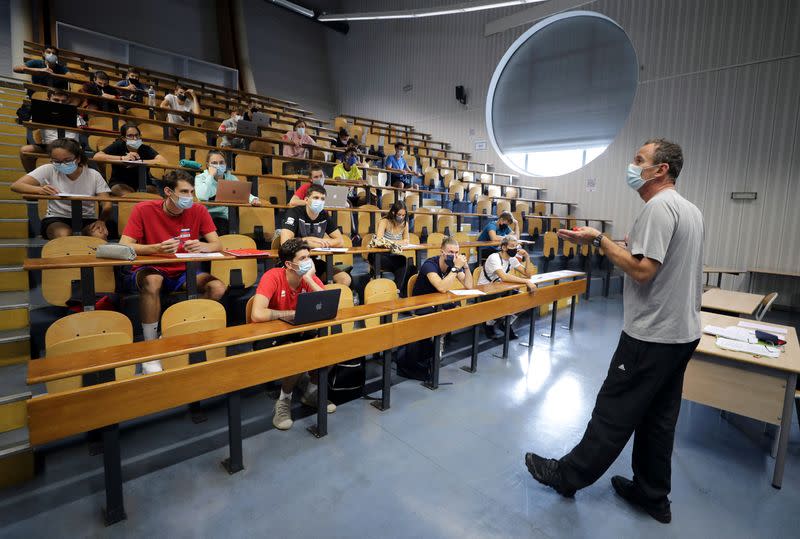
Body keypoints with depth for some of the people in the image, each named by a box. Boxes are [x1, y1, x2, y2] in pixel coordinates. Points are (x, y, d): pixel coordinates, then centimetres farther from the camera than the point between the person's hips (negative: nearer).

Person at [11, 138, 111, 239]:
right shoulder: (49, 170, -4)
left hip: (86, 219, 0)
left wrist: (102, 220, -31)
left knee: (100, 237, -32)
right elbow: (15, 186, -9)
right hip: (56, 218, 0)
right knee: (63, 235, -34)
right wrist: (40, 189, -32)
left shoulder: (94, 175, -4)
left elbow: (107, 205, -9)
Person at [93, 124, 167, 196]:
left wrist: (140, 161, -27)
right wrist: (123, 158, -24)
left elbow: (164, 161, -21)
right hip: (119, 183, -1)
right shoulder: (118, 146, -3)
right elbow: (97, 156, -15)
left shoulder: (145, 149, -3)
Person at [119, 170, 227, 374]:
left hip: (181, 274, 3)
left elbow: (218, 245, -8)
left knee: (218, 288, -23)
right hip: (149, 271, -2)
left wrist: (202, 246, -32)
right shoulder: (144, 209, -9)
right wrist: (157, 248, -34)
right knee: (152, 281, -38)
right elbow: (123, 246, -16)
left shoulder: (198, 211, -3)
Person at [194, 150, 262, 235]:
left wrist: (254, 199, -29)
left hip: (224, 217, 2)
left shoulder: (231, 178, 8)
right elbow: (202, 197, -17)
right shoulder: (200, 178, 2)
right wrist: (211, 176, -12)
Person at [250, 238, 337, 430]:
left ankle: (311, 392, 10)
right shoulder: (273, 277, -22)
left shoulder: (310, 277, -7)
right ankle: (283, 401, -1)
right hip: (271, 336, -5)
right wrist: (292, 313, -23)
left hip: (300, 333, 5)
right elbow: (257, 315, -36)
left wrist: (309, 279, -25)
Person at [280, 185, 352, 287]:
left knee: (345, 279, -12)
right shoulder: (294, 213, -14)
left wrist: (321, 243, -14)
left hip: (314, 260, 5)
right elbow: (285, 242, -28)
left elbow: (340, 241, 2)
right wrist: (309, 240, -19)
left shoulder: (325, 216, 1)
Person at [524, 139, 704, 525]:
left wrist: (599, 240, -17)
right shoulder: (690, 209, 14)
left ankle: (568, 476, 15)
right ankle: (653, 495, 30)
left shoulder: (658, 207, -17)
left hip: (652, 336, -10)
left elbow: (642, 270, -24)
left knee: (615, 411, 1)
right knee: (659, 417, 17)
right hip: (683, 332, 10)